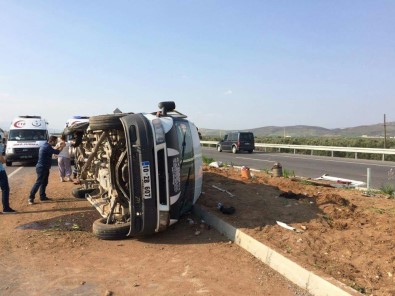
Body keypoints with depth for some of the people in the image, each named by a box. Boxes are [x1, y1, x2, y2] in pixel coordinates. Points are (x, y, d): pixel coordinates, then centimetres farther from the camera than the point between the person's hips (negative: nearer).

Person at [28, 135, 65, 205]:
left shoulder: (46, 145, 11)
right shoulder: (47, 147, -21)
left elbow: (53, 151, 24)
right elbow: (57, 152, -17)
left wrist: (59, 146, 17)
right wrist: (62, 147, -1)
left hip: (44, 168, 11)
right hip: (42, 168, -11)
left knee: (44, 182, 14)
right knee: (38, 182, -8)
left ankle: (42, 196, 21)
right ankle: (31, 198, -4)